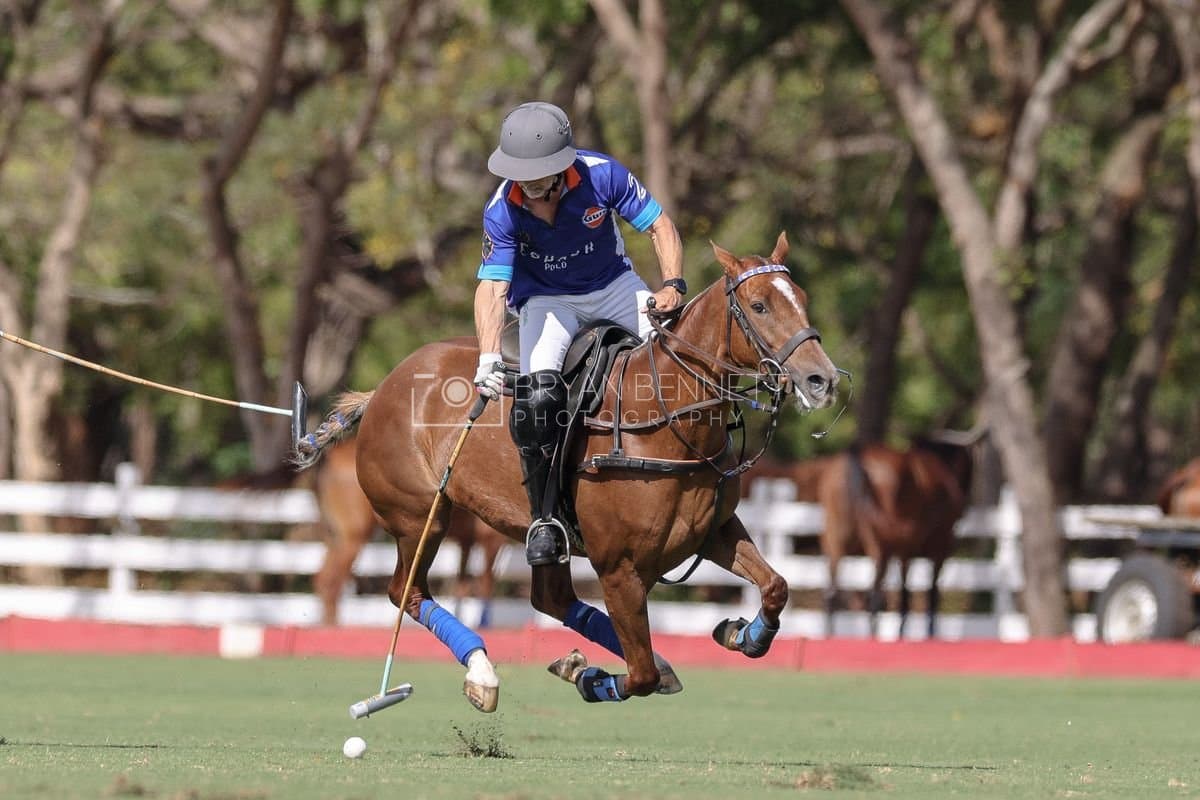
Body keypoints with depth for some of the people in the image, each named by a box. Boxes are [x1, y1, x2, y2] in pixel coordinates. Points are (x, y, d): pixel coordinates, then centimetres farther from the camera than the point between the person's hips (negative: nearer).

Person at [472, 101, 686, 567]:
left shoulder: (600, 175, -22)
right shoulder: (503, 212, -23)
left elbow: (659, 226, -11)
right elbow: (492, 287, -28)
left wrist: (673, 286, -26)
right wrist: (489, 359, -42)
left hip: (612, 286, 2)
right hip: (545, 299, -2)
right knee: (538, 394, -28)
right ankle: (545, 518, -16)